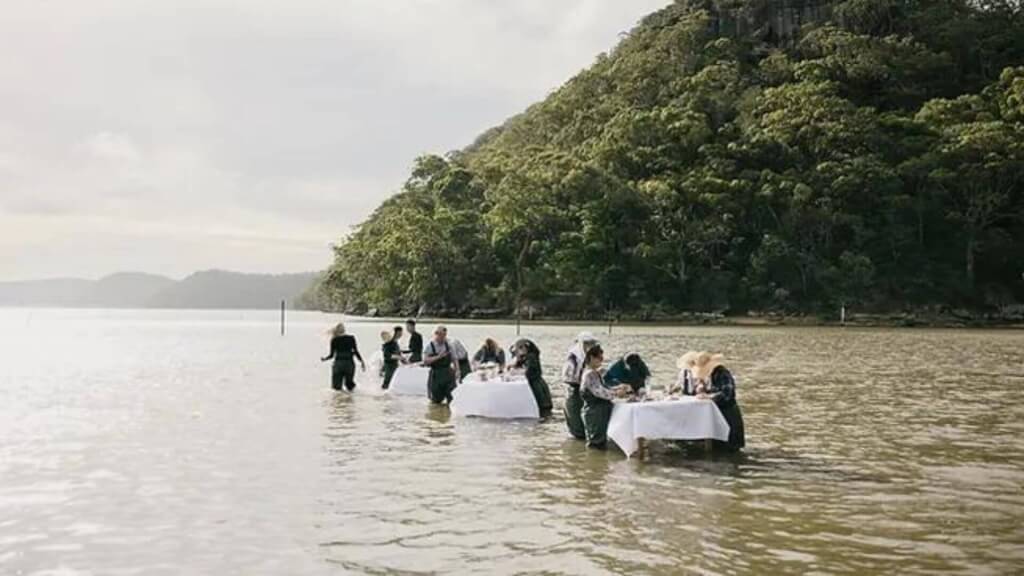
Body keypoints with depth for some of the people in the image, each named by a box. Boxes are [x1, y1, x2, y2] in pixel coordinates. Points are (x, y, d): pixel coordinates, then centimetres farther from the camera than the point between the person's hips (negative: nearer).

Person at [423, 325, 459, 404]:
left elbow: (454, 359, 8)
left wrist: (457, 370, -6)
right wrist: (438, 357, -19)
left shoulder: (448, 345, 3)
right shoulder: (429, 346, -5)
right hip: (436, 374, -2)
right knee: (436, 400, 6)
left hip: (447, 373, 2)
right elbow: (425, 361, -11)